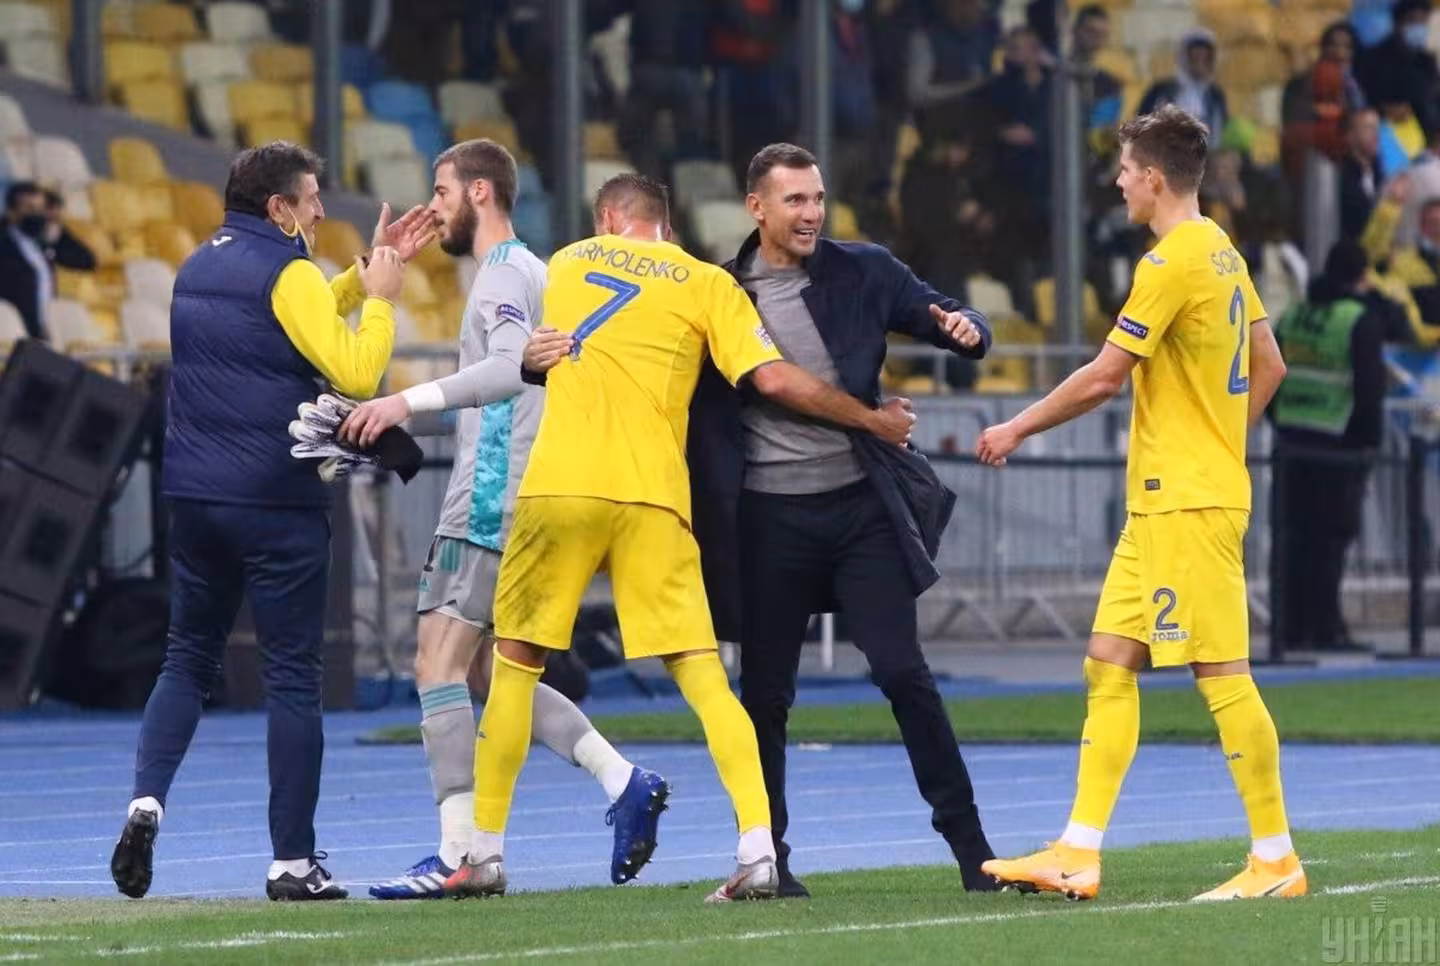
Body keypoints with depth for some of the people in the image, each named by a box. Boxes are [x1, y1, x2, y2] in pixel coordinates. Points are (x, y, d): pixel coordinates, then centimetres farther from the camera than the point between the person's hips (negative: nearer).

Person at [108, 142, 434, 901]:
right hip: (276, 503, -7)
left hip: (195, 497, 7)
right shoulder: (287, 274, -10)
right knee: (293, 677, 0)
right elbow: (355, 371, -15)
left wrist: (367, 272, 20)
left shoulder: (197, 268, 14)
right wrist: (381, 297, -2)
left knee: (187, 661, 15)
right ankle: (292, 862, 0)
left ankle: (146, 801, -8)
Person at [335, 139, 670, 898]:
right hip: (519, 501, 10)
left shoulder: (504, 273, -10)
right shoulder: (529, 272, 21)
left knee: (439, 665, -12)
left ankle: (458, 854, -17)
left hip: (491, 503, -10)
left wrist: (411, 400, -31)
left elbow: (511, 367, -27)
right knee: (491, 671, 13)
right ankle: (625, 783, 7)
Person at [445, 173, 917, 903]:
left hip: (558, 485, 1)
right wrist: (873, 420, 10)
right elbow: (774, 379, -1)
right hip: (651, 495, -1)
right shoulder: (706, 283, 8)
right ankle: (757, 849, -14)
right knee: (700, 672, -1)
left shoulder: (565, 264, 17)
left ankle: (485, 852, 12)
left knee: (515, 661, 13)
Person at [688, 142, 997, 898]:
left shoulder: (863, 273, 3)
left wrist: (964, 330, -18)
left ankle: (968, 843, 0)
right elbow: (693, 397, 3)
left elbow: (942, 318, 6)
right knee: (764, 693, 5)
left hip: (861, 503, 0)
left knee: (902, 672, -5)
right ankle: (767, 857, 16)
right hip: (768, 517, 0)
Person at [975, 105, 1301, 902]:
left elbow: (1102, 378, -15)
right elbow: (1269, 366, 19)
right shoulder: (1223, 253, 13)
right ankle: (1077, 856, 6)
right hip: (1159, 502, 10)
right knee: (1109, 666, 7)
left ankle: (1275, 859, -4)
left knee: (1221, 673, -7)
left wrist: (1017, 430, -3)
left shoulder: (1173, 261, -15)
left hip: (1188, 503, -10)